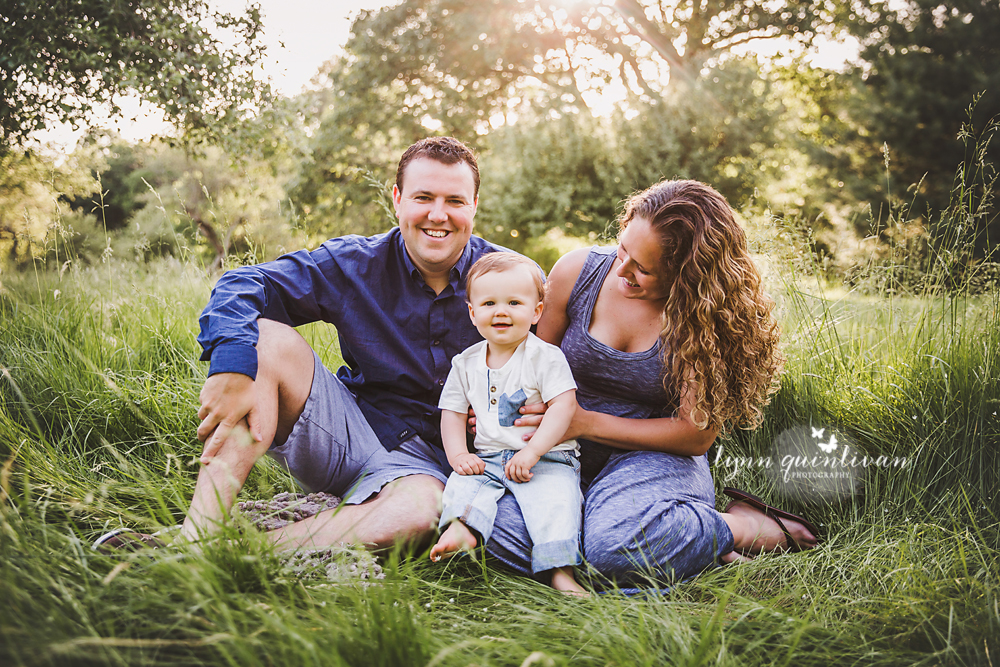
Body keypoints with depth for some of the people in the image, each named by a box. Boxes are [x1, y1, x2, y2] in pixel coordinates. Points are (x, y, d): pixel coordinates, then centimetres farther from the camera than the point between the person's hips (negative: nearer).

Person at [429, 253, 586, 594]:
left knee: (554, 497, -29)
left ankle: (559, 570, -31)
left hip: (546, 459, -4)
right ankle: (460, 529, -41)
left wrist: (532, 451, -23)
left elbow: (563, 406, -13)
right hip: (487, 459, 4)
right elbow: (453, 411, 13)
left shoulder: (546, 357, -4)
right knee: (462, 482, -23)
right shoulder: (465, 364, 10)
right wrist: (458, 455, -5)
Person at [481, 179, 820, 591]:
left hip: (656, 457, -3)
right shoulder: (576, 272, -4)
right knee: (502, 530, -29)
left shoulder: (707, 315, -12)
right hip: (568, 454, 4)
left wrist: (587, 423, -17)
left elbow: (697, 434, -11)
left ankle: (746, 527, -8)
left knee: (616, 546, -38)